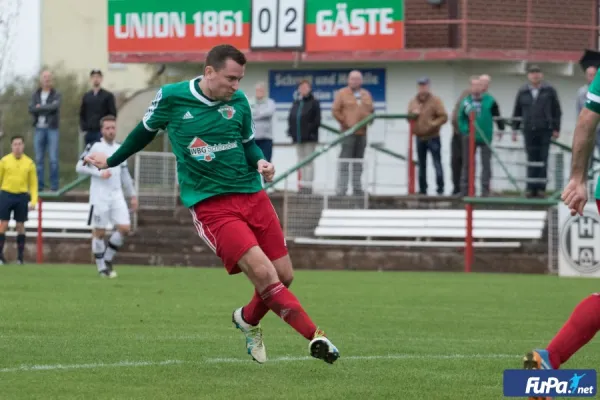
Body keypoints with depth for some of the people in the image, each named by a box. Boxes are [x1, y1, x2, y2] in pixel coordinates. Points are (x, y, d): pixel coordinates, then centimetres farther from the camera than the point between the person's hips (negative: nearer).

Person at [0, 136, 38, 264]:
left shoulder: (29, 163, 4)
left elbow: (33, 183, 8)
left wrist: (33, 200, -2)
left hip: (22, 196, 1)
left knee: (20, 226, 4)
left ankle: (20, 256, 10)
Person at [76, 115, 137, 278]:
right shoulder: (94, 147, -3)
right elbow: (79, 167, -6)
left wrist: (132, 195, 18)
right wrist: (99, 173, -17)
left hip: (117, 196, 5)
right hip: (99, 196, -5)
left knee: (124, 228, -7)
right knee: (99, 232, -2)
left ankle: (108, 258, 11)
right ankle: (102, 267, 9)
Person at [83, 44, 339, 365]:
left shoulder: (238, 101, 4)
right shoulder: (171, 97, -5)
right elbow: (146, 131, 14)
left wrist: (260, 162, -3)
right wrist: (112, 161, 26)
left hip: (251, 194, 5)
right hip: (210, 204, -5)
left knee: (283, 276, 3)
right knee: (263, 272, -21)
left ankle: (249, 320, 34)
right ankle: (315, 337, -18)